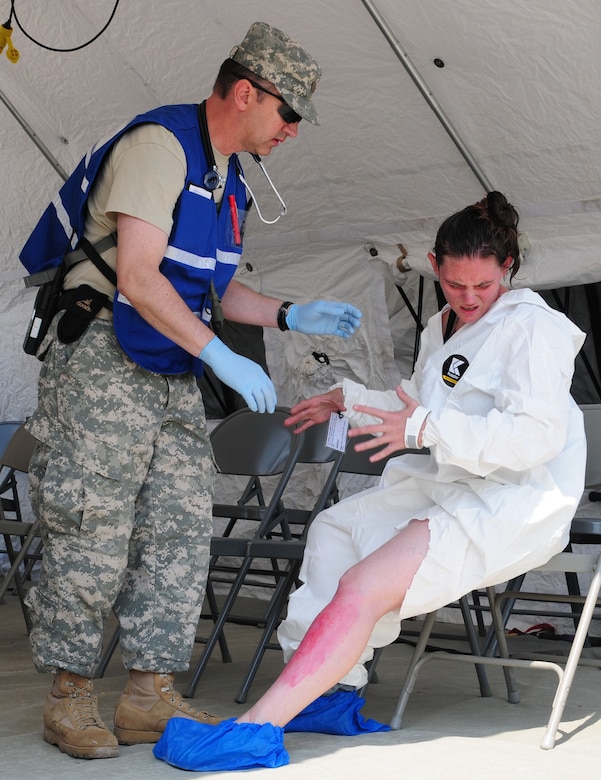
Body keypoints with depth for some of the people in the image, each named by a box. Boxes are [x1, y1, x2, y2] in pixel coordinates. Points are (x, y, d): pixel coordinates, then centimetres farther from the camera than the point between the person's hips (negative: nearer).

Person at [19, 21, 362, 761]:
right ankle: (69, 696, 6)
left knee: (179, 530, 3)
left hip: (172, 374, 9)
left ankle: (150, 695, 8)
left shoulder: (227, 179, 16)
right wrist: (222, 357, -23)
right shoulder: (158, 144, -13)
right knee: (92, 534, -6)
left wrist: (292, 315, 7)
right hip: (103, 359, -9)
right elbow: (137, 276, -22)